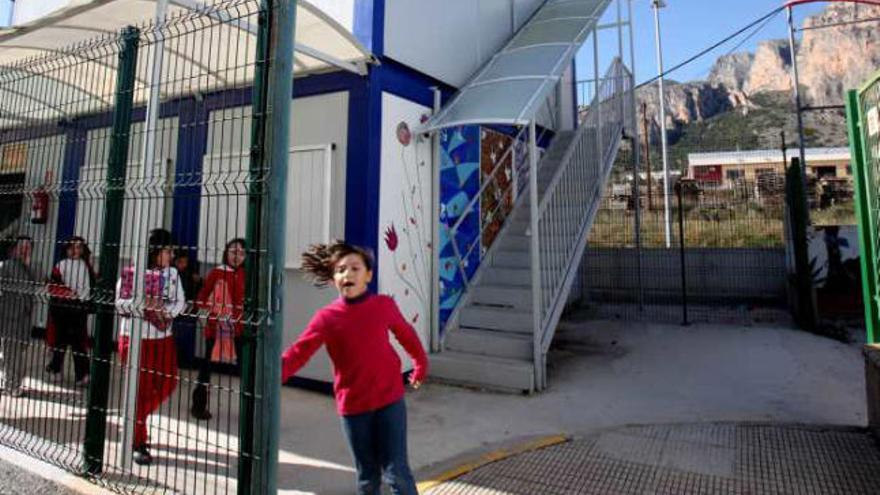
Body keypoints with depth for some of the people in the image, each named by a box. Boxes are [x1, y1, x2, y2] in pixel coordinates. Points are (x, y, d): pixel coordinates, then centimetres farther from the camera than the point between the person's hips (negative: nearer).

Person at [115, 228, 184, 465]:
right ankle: (139, 444, 17)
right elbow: (120, 303, -10)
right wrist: (142, 303, -26)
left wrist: (167, 311, -18)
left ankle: (136, 417, 35)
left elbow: (180, 301, 0)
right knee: (139, 388, 3)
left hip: (163, 338, 4)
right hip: (134, 337, -4)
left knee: (167, 383, 6)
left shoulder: (172, 273, 2)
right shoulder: (131, 273, -8)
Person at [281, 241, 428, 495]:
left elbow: (407, 335, 9)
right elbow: (298, 352, -16)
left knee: (396, 471, 2)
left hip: (390, 400, -1)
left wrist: (421, 365, 21)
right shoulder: (326, 317, -8)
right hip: (352, 406, 1)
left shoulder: (384, 305, -6)